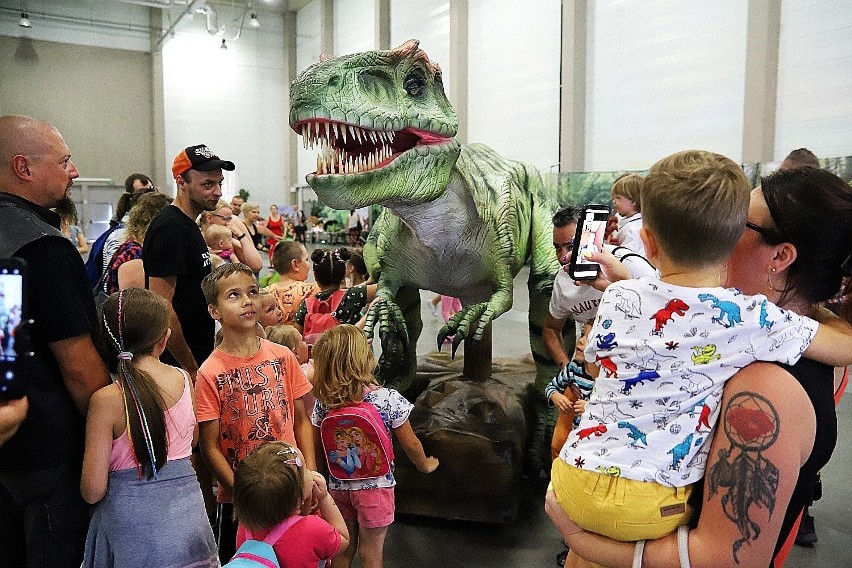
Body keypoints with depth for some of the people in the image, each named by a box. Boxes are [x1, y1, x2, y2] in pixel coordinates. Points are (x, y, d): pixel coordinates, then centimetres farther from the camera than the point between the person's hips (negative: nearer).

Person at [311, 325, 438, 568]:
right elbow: (410, 444, -9)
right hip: (374, 486, -3)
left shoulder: (323, 403, -11)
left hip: (338, 485, 3)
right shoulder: (389, 399, -20)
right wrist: (424, 465, 11)